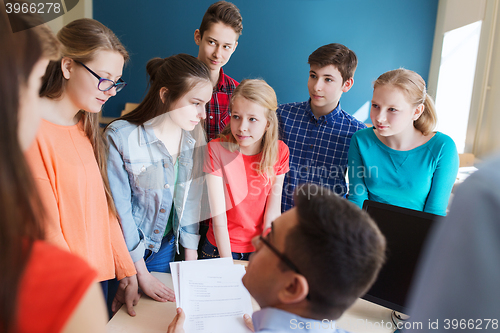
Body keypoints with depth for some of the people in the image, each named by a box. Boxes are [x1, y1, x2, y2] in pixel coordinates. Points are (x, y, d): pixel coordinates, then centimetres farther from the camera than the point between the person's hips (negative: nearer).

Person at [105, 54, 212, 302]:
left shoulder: (194, 134, -9)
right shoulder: (120, 136, -23)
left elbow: (191, 198, -1)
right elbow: (119, 209, -18)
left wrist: (191, 259, 1)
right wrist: (141, 274, -13)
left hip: (165, 245, 4)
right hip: (124, 248, -4)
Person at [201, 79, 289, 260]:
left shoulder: (280, 151, -7)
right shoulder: (216, 149, -15)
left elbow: (273, 212, -5)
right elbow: (219, 217, -15)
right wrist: (228, 264, -16)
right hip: (221, 248, -2)